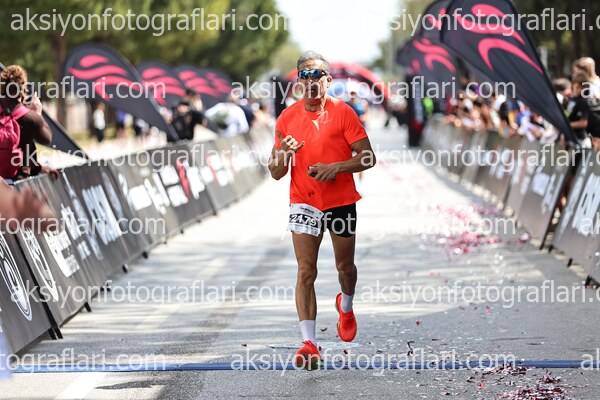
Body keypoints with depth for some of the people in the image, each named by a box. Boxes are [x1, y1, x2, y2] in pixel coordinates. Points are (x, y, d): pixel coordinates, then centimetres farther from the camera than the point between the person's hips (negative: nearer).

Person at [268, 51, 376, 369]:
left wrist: (336, 167, -21)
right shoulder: (287, 118, 2)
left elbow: (368, 158, -7)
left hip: (342, 201, 0)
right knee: (306, 271, -11)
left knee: (345, 266, 15)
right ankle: (308, 343, -15)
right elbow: (276, 173, 6)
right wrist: (283, 153, -16)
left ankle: (346, 306, 49)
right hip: (303, 202, 1)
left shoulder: (343, 113, -6)